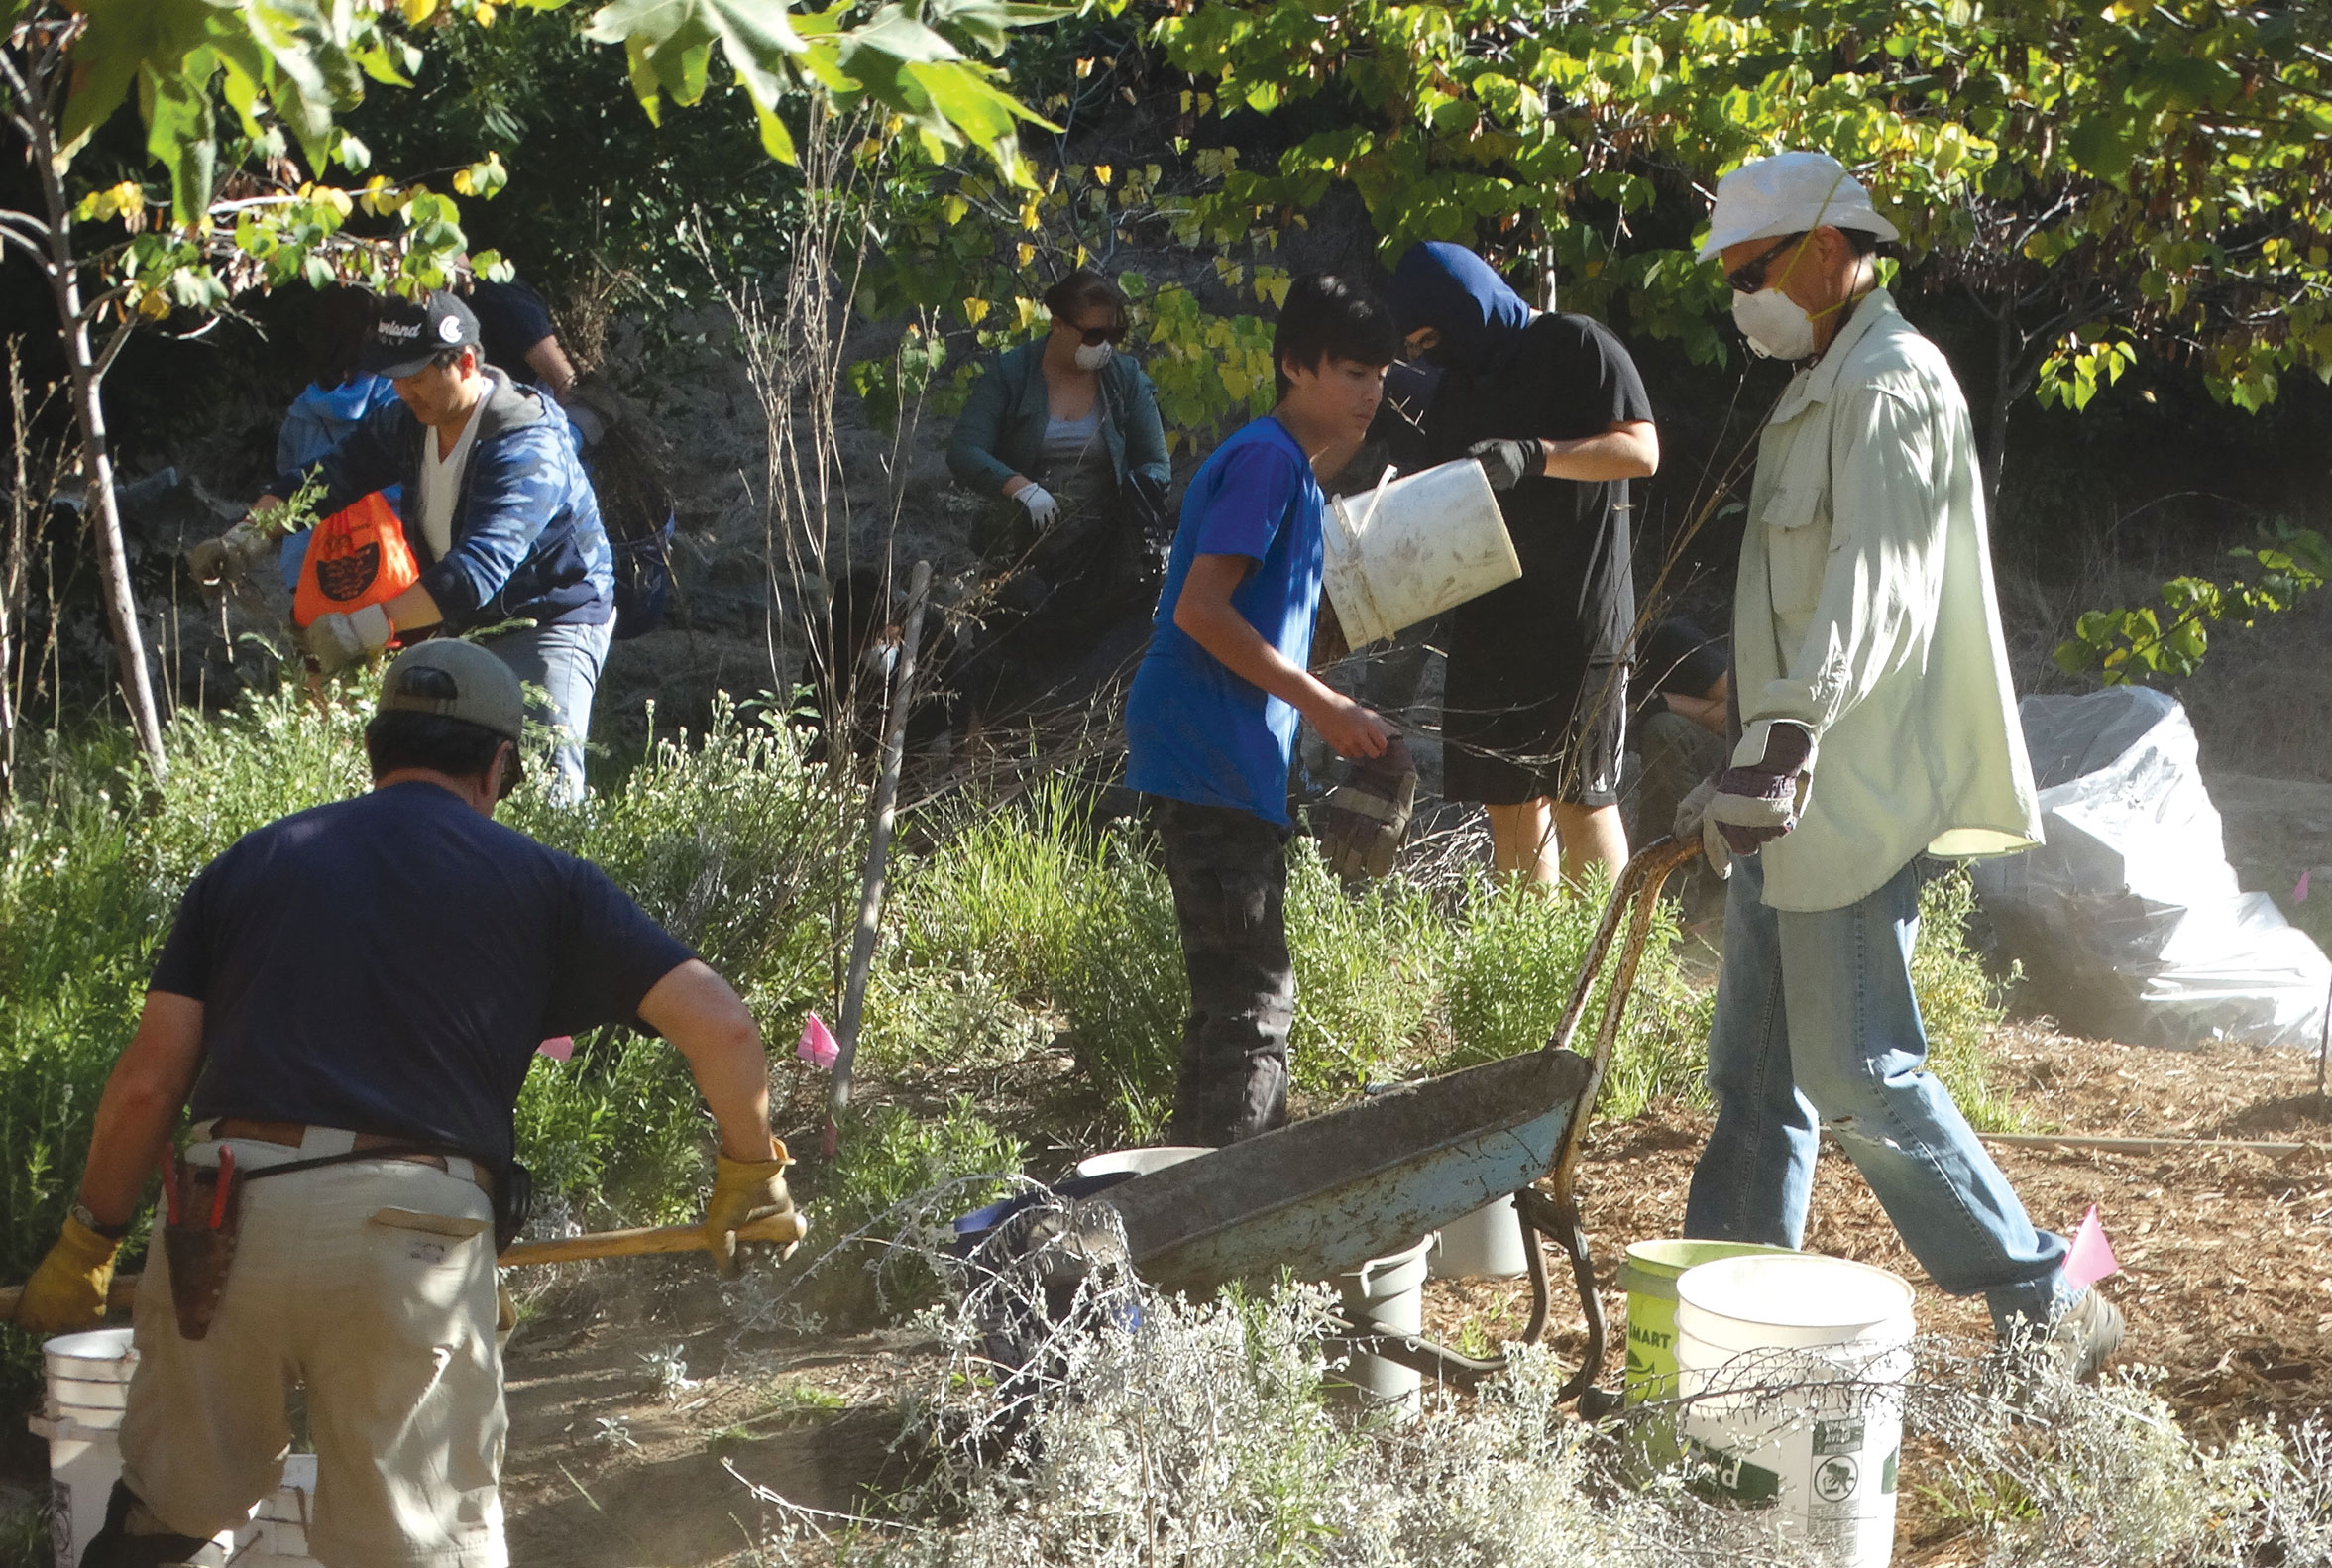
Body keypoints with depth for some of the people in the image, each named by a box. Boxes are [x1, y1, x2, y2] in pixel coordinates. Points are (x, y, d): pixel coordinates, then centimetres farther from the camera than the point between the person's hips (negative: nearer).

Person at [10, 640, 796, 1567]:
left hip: (223, 1223, 2)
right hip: (414, 1235, -2)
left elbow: (147, 1083, 12)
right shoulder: (540, 881, 12)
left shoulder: (249, 864, 18)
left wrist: (86, 1246, 23)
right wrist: (749, 1174, 20)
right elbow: (722, 1031, 4)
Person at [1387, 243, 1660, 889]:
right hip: (1487, 620, 7)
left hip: (1578, 618, -7)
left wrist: (1533, 455, -24)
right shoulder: (1457, 386, 19)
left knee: (1579, 796, -7)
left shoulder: (1578, 347, -4)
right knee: (1508, 800, 7)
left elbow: (1641, 450, -13)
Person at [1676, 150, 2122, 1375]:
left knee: (1861, 1081, -7)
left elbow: (1871, 593, -26)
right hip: (1796, 792, 10)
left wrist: (1788, 741, -37)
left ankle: (2051, 1308, 4)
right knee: (1753, 1079, 11)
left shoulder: (1891, 383, -12)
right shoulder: (1822, 389, 19)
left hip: (1853, 796, -10)